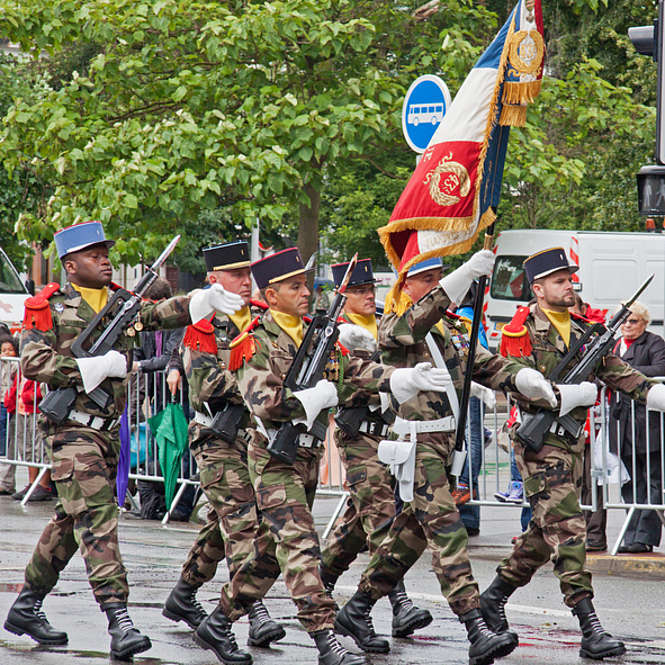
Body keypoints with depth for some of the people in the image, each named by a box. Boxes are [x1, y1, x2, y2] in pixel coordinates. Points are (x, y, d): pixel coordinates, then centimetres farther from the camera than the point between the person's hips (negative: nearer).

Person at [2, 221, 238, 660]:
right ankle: (119, 621, -23)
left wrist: (205, 300, -17)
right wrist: (90, 366, -19)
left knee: (71, 521, 14)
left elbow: (160, 313, 0)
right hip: (74, 428, -7)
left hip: (110, 428, 7)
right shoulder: (49, 307, -3)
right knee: (97, 517, -15)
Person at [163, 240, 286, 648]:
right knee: (241, 523, -14)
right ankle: (257, 615, -19)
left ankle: (183, 596, 31)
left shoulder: (264, 318, 10)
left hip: (258, 435, 6)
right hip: (219, 439, -6)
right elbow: (209, 382, -19)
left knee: (224, 524, 15)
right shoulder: (203, 327, -7)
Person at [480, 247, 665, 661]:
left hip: (572, 441, 8)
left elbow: (617, 371, 7)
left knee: (546, 531, 15)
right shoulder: (522, 331, -7)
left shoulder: (581, 329, 14)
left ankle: (494, 596, 31)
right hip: (539, 442, -8)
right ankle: (590, 629, -20)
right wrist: (578, 393, -19)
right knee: (567, 529, -14)